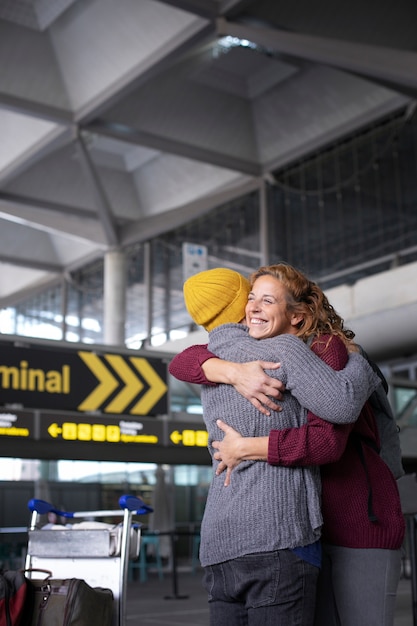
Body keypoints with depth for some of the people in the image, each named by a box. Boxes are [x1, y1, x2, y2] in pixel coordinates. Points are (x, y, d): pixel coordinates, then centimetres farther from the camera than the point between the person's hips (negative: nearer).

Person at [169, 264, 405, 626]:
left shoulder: (328, 347, -14)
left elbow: (327, 440, -28)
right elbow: (184, 361, -6)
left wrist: (243, 448, -21)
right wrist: (234, 371, -25)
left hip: (363, 521, -6)